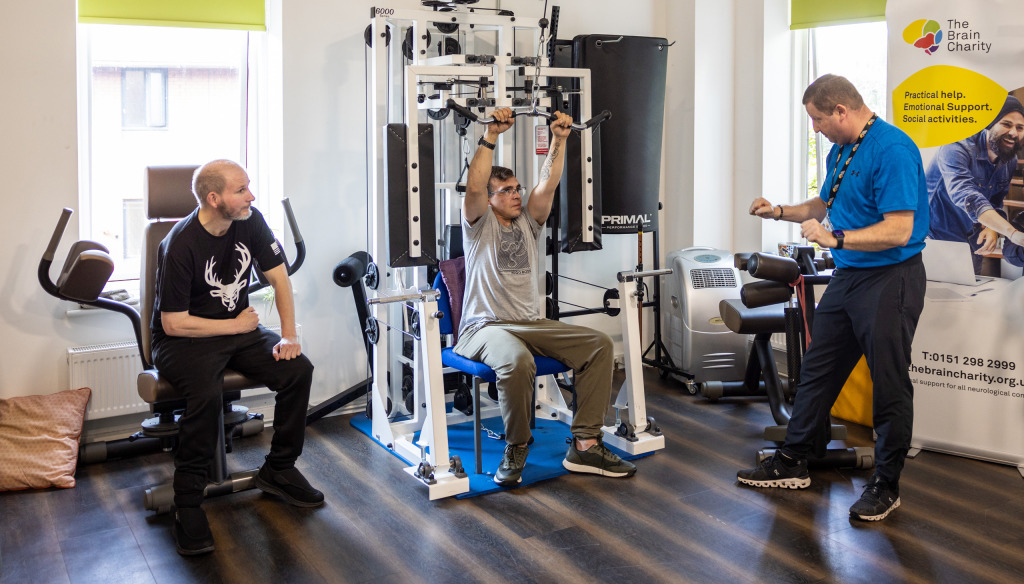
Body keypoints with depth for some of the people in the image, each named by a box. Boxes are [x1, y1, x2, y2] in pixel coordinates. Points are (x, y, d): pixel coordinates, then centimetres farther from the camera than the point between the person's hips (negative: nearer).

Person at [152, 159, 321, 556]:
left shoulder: (250, 221, -5)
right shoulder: (181, 245, -22)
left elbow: (279, 276, 3)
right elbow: (173, 323, -19)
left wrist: (289, 335, -7)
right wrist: (236, 324, -12)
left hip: (239, 329, 6)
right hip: (183, 340, -6)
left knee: (298, 369, -16)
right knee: (207, 394, -35)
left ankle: (278, 470, 3)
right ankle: (187, 503, -18)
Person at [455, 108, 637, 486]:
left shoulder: (528, 222, 17)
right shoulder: (479, 225, 3)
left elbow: (548, 183, 7)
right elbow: (474, 187, -15)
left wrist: (559, 139, -2)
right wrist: (491, 136, -19)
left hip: (532, 324, 6)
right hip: (486, 326, -6)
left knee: (599, 344, -13)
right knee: (516, 360, -40)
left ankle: (585, 445, -14)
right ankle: (515, 449, -16)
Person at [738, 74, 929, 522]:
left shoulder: (892, 149, -19)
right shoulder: (840, 151, 10)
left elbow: (898, 230, -25)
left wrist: (835, 238, -26)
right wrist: (780, 212, 15)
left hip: (890, 279, -9)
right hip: (847, 278, 10)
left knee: (890, 384, 2)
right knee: (817, 370, 13)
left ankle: (886, 484, 15)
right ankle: (793, 462, 25)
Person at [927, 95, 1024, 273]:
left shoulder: (1009, 161, 3)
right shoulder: (957, 148, -22)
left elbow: (996, 204, 10)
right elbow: (965, 195, -38)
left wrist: (992, 229, -16)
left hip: (972, 245, 7)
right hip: (935, 238, -7)